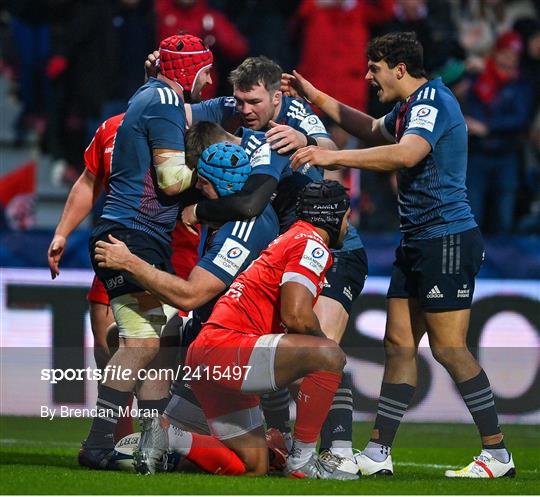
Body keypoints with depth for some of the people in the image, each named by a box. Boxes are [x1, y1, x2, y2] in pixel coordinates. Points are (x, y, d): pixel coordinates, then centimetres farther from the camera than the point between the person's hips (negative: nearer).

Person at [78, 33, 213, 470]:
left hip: (149, 241, 11)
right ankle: (98, 445, -20)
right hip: (132, 235, -11)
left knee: (164, 343, 8)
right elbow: (171, 180, -16)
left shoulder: (153, 97, 20)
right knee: (143, 343, -17)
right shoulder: (164, 101, -10)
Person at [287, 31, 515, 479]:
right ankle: (378, 454, 8)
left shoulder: (433, 101, -14)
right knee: (399, 343, 7)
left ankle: (498, 455, -5)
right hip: (419, 241, 10)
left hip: (447, 239, -10)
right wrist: (315, 97, 35)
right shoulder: (411, 106, 17)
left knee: (449, 348, -9)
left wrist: (332, 156, -33)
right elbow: (373, 130, 39)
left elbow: (407, 153, -33)